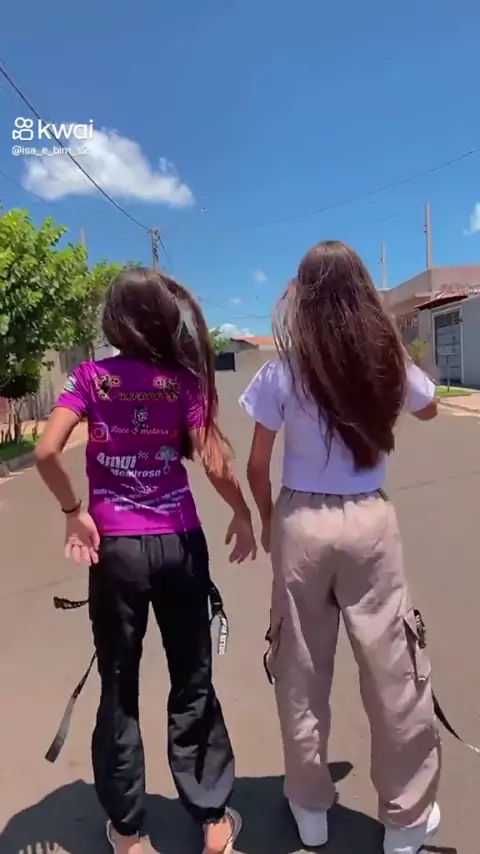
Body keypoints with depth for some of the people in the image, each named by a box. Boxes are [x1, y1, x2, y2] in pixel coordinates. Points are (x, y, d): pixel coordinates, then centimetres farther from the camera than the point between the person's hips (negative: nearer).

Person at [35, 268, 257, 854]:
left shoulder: (92, 377, -4)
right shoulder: (183, 379, -4)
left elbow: (46, 451, -15)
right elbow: (214, 463, -10)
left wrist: (73, 512, -3)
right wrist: (242, 514, 5)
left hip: (115, 547, 0)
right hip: (179, 543, 0)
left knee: (119, 687, 17)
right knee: (193, 682, 16)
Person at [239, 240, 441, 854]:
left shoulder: (282, 371, -8)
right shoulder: (388, 360, -2)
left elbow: (257, 467, -4)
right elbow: (428, 408, 19)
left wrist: (267, 521, 12)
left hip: (301, 523, 0)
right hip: (370, 523, 1)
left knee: (301, 671, 15)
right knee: (392, 669, 15)